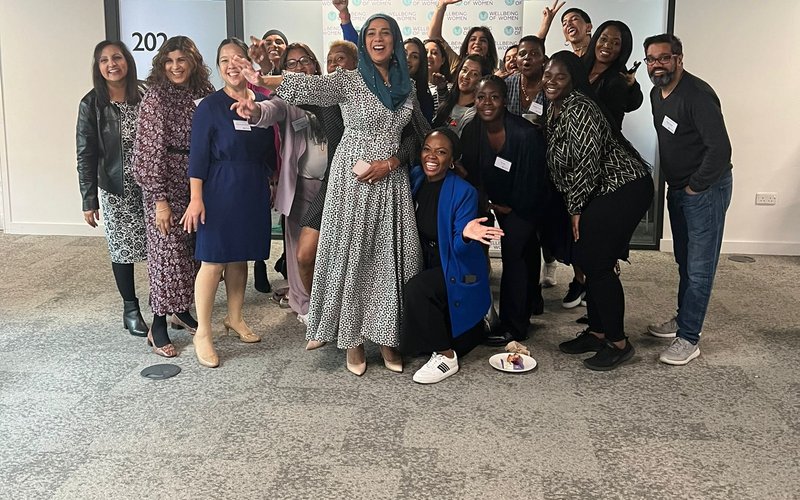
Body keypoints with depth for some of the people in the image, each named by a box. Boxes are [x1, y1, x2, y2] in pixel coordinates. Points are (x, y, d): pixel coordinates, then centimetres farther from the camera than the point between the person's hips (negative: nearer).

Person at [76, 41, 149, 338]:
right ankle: (130, 309, 22)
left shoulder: (145, 97, 0)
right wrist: (89, 200, -7)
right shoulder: (92, 104, -5)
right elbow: (86, 155, -4)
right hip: (116, 191, -1)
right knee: (123, 249, 7)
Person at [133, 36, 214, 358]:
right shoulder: (155, 98, -10)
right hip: (166, 187, -5)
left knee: (192, 251, 11)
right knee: (168, 252, -2)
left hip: (197, 185, 5)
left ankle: (181, 311, 28)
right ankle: (157, 327, 8)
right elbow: (151, 151, -13)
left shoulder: (202, 94, 6)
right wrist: (160, 199, -17)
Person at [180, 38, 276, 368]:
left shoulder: (263, 102, 6)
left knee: (240, 257, 14)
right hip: (220, 190, -4)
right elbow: (198, 156, -8)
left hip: (254, 190, 4)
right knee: (213, 261, -4)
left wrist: (271, 186, 14)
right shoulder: (210, 107, -6)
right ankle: (203, 332, 6)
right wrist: (196, 198, -13)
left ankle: (235, 318, 29)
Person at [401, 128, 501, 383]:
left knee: (416, 289, -29)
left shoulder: (464, 192, -20)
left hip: (457, 271, -7)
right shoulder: (415, 179, -4)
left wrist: (465, 235, -42)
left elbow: (459, 247, -20)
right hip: (426, 264, 7)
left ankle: (446, 356, -13)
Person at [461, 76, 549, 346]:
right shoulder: (471, 131, -16)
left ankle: (514, 326, -2)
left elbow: (532, 180, -23)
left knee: (514, 253, -11)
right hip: (499, 200, 6)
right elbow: (471, 173, -3)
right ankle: (531, 300, 45)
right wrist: (484, 202, -9)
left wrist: (512, 207, -13)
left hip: (524, 202, -6)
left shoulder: (526, 133, -31)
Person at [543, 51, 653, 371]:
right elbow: (559, 164, 18)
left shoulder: (578, 109, -17)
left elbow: (588, 162, -21)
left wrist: (576, 208, -13)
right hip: (603, 192, 10)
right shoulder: (555, 110, 13)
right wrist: (575, 207, 13)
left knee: (596, 262, -8)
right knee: (586, 258, 11)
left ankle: (618, 343, 3)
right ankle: (597, 332, 23)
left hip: (624, 188, -10)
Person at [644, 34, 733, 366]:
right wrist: (675, 185, 11)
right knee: (685, 262, 20)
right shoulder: (657, 94, 6)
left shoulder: (697, 95, -22)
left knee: (699, 269, -2)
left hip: (706, 189, -9)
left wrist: (695, 186, -18)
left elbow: (719, 149, -28)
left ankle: (689, 339, 4)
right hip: (677, 189, 9)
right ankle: (683, 320, 34)